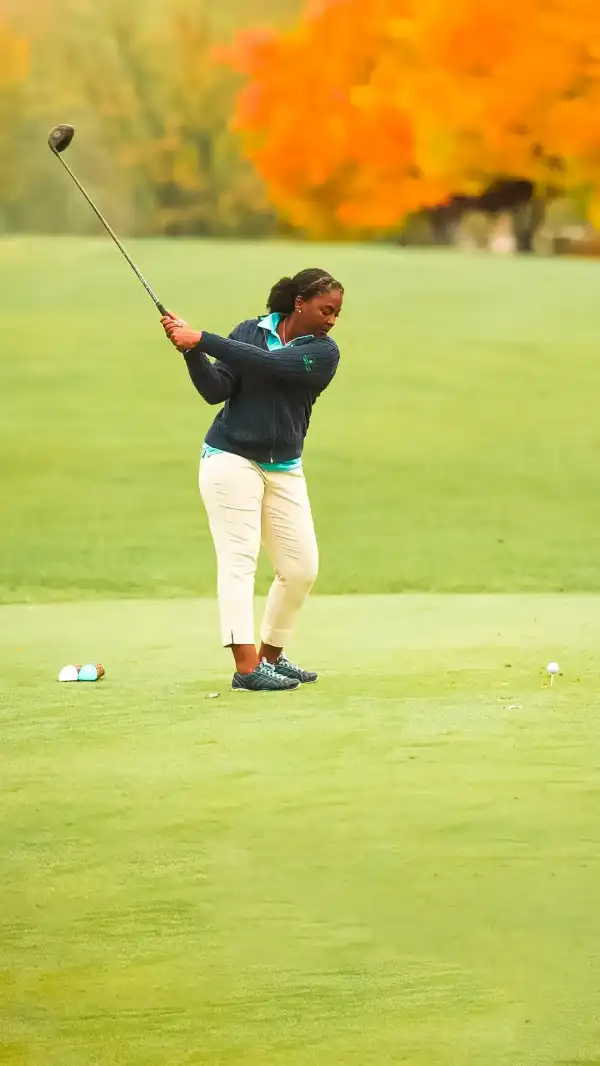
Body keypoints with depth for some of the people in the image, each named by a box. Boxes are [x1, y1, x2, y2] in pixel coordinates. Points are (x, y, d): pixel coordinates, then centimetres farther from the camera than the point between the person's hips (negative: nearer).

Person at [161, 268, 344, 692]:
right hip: (231, 461, -3)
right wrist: (192, 353, -23)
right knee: (239, 558, -11)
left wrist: (202, 340, -24)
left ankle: (271, 655, 19)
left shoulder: (324, 352, -3)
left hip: (284, 470, 3)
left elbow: (268, 364, -20)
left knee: (301, 568, 2)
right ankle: (246, 666, -19)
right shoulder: (250, 331, 1)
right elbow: (216, 391, -6)